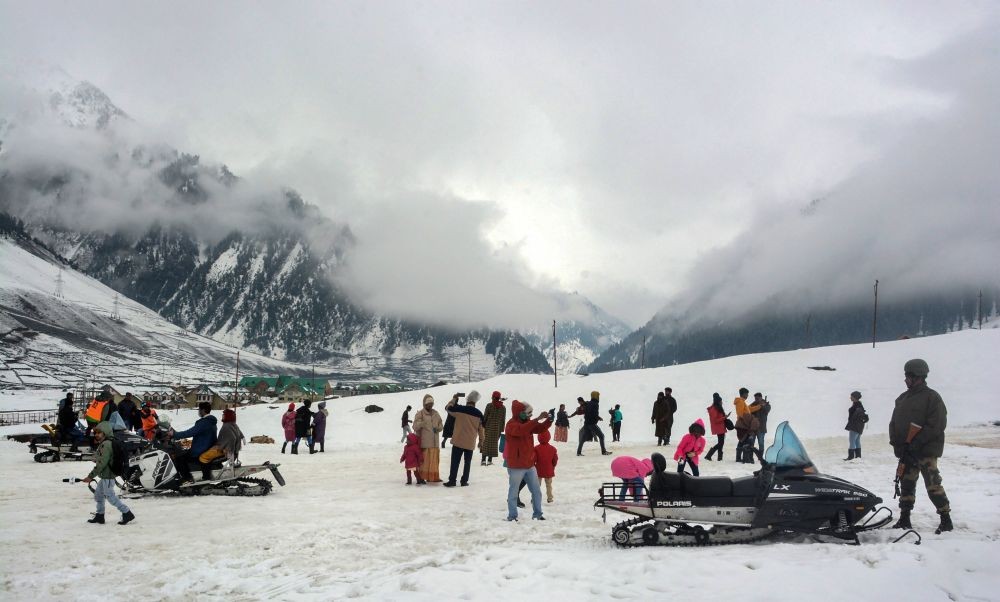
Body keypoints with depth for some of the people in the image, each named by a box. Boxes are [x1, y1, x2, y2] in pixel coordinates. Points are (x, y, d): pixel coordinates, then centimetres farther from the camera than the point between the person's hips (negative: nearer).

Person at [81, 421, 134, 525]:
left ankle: (127, 514, -3)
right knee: (98, 494, 17)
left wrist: (91, 476, -22)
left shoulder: (106, 444, -20)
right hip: (105, 476, 10)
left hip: (108, 476, -10)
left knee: (110, 496, -6)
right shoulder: (103, 444, 14)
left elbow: (102, 463, -25)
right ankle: (99, 516, 27)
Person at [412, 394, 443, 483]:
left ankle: (434, 477, 17)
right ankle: (421, 477, 3)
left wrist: (438, 428, -3)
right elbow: (415, 427, -12)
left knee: (434, 460, 8)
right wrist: (420, 424, -34)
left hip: (434, 442, 5)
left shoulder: (436, 414, 11)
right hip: (424, 442, -5)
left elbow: (441, 424, 19)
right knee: (423, 460, -4)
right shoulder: (420, 414, -5)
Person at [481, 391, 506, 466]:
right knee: (494, 443, 10)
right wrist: (501, 430, 12)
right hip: (497, 429, 2)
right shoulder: (503, 407, 1)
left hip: (488, 428, -2)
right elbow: (503, 420, 5)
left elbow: (485, 417, -5)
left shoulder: (489, 406, -9)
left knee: (486, 442, 6)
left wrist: (483, 426, 6)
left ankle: (484, 460, 0)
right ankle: (490, 460, 9)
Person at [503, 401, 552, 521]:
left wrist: (549, 420, -7)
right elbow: (521, 430, -38)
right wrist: (537, 419, -41)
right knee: (513, 492, 3)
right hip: (516, 466, -8)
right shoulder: (511, 424, -17)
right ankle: (512, 516, 13)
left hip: (530, 465, 8)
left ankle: (537, 514, 23)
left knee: (536, 491, 13)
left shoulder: (527, 422, 9)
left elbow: (540, 428, 13)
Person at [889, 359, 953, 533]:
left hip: (926, 452, -7)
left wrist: (916, 443, -18)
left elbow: (937, 425, -14)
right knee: (906, 484, 10)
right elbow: (894, 423, 17)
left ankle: (946, 520, 2)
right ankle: (904, 519, 17)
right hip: (906, 452, 7)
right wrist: (896, 443, 1)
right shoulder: (902, 398, 14)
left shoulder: (932, 397, -7)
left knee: (933, 485, -8)